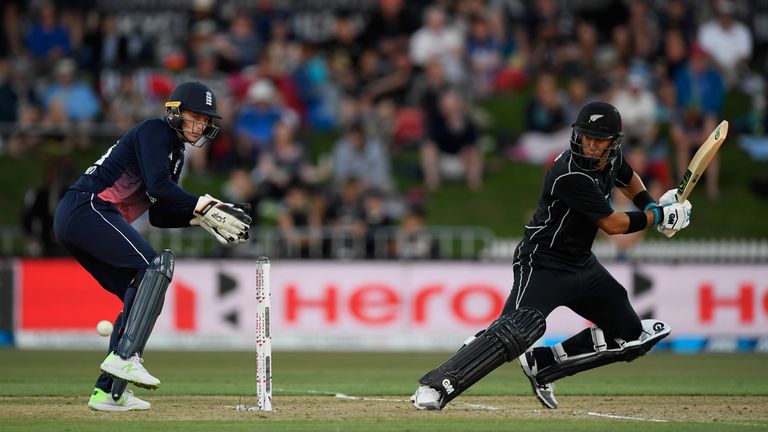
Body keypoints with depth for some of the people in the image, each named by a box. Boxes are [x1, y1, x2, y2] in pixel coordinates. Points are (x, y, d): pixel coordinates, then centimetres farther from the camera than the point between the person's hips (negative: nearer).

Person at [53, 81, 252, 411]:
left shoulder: (176, 154, 25)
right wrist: (205, 207, -18)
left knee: (140, 295, 10)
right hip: (88, 208, -10)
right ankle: (123, 357, -33)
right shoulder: (154, 131, -4)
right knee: (157, 265, -21)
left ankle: (108, 391, 6)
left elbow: (160, 215, 22)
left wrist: (201, 217, 7)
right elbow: (157, 185, -19)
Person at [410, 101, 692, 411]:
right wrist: (659, 216, -8)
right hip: (543, 265, -9)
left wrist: (652, 206, 8)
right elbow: (612, 224, -19)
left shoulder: (611, 159, 0)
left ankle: (542, 365, 12)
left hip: (582, 264, 9)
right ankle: (436, 386, -34)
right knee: (516, 331, -32)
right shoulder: (570, 175, -25)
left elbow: (628, 179, 26)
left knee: (631, 336, 9)